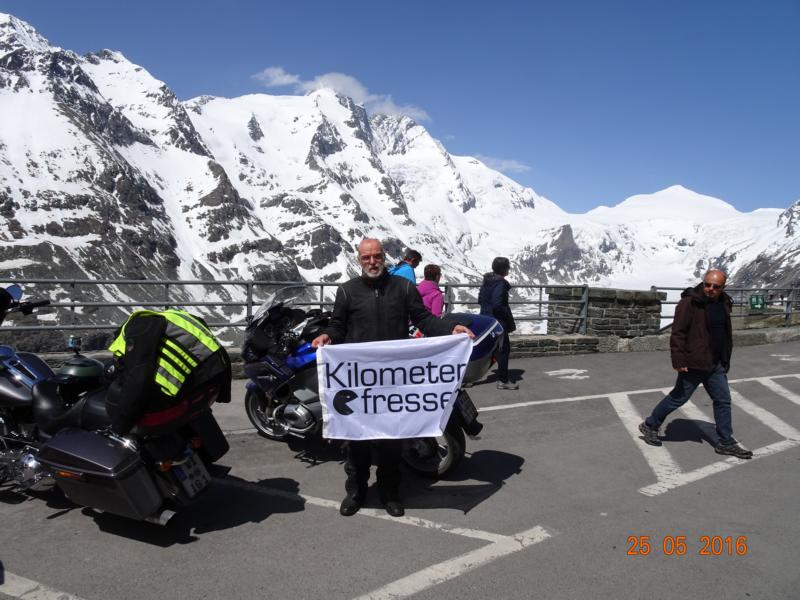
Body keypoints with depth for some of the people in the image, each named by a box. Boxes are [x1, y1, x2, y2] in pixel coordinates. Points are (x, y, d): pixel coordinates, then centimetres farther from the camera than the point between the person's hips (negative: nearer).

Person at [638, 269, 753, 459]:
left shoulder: (723, 304, 9)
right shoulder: (690, 303, -16)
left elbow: (726, 334, 20)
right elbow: (677, 333, -20)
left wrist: (726, 360, 20)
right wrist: (678, 360, -25)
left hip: (716, 365, 8)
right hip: (693, 363, -8)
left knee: (723, 400, 11)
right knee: (678, 397, 2)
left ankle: (726, 442, 22)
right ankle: (650, 426, 19)